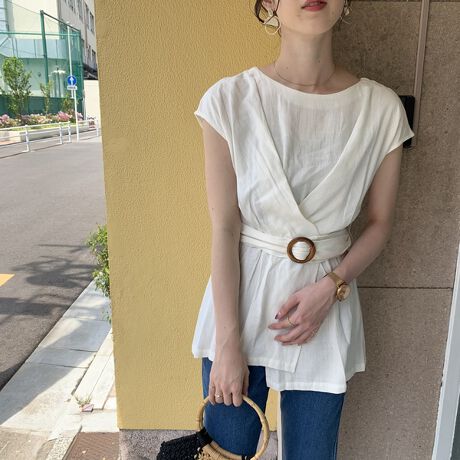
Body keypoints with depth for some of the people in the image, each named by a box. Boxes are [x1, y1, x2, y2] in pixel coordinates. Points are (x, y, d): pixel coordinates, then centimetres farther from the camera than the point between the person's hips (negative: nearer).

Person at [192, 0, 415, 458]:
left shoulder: (381, 108, -4)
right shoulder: (230, 99, -10)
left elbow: (380, 222, 4)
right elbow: (224, 230, -10)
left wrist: (330, 287, -12)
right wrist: (227, 342, -10)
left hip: (329, 304, 2)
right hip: (241, 298, -1)